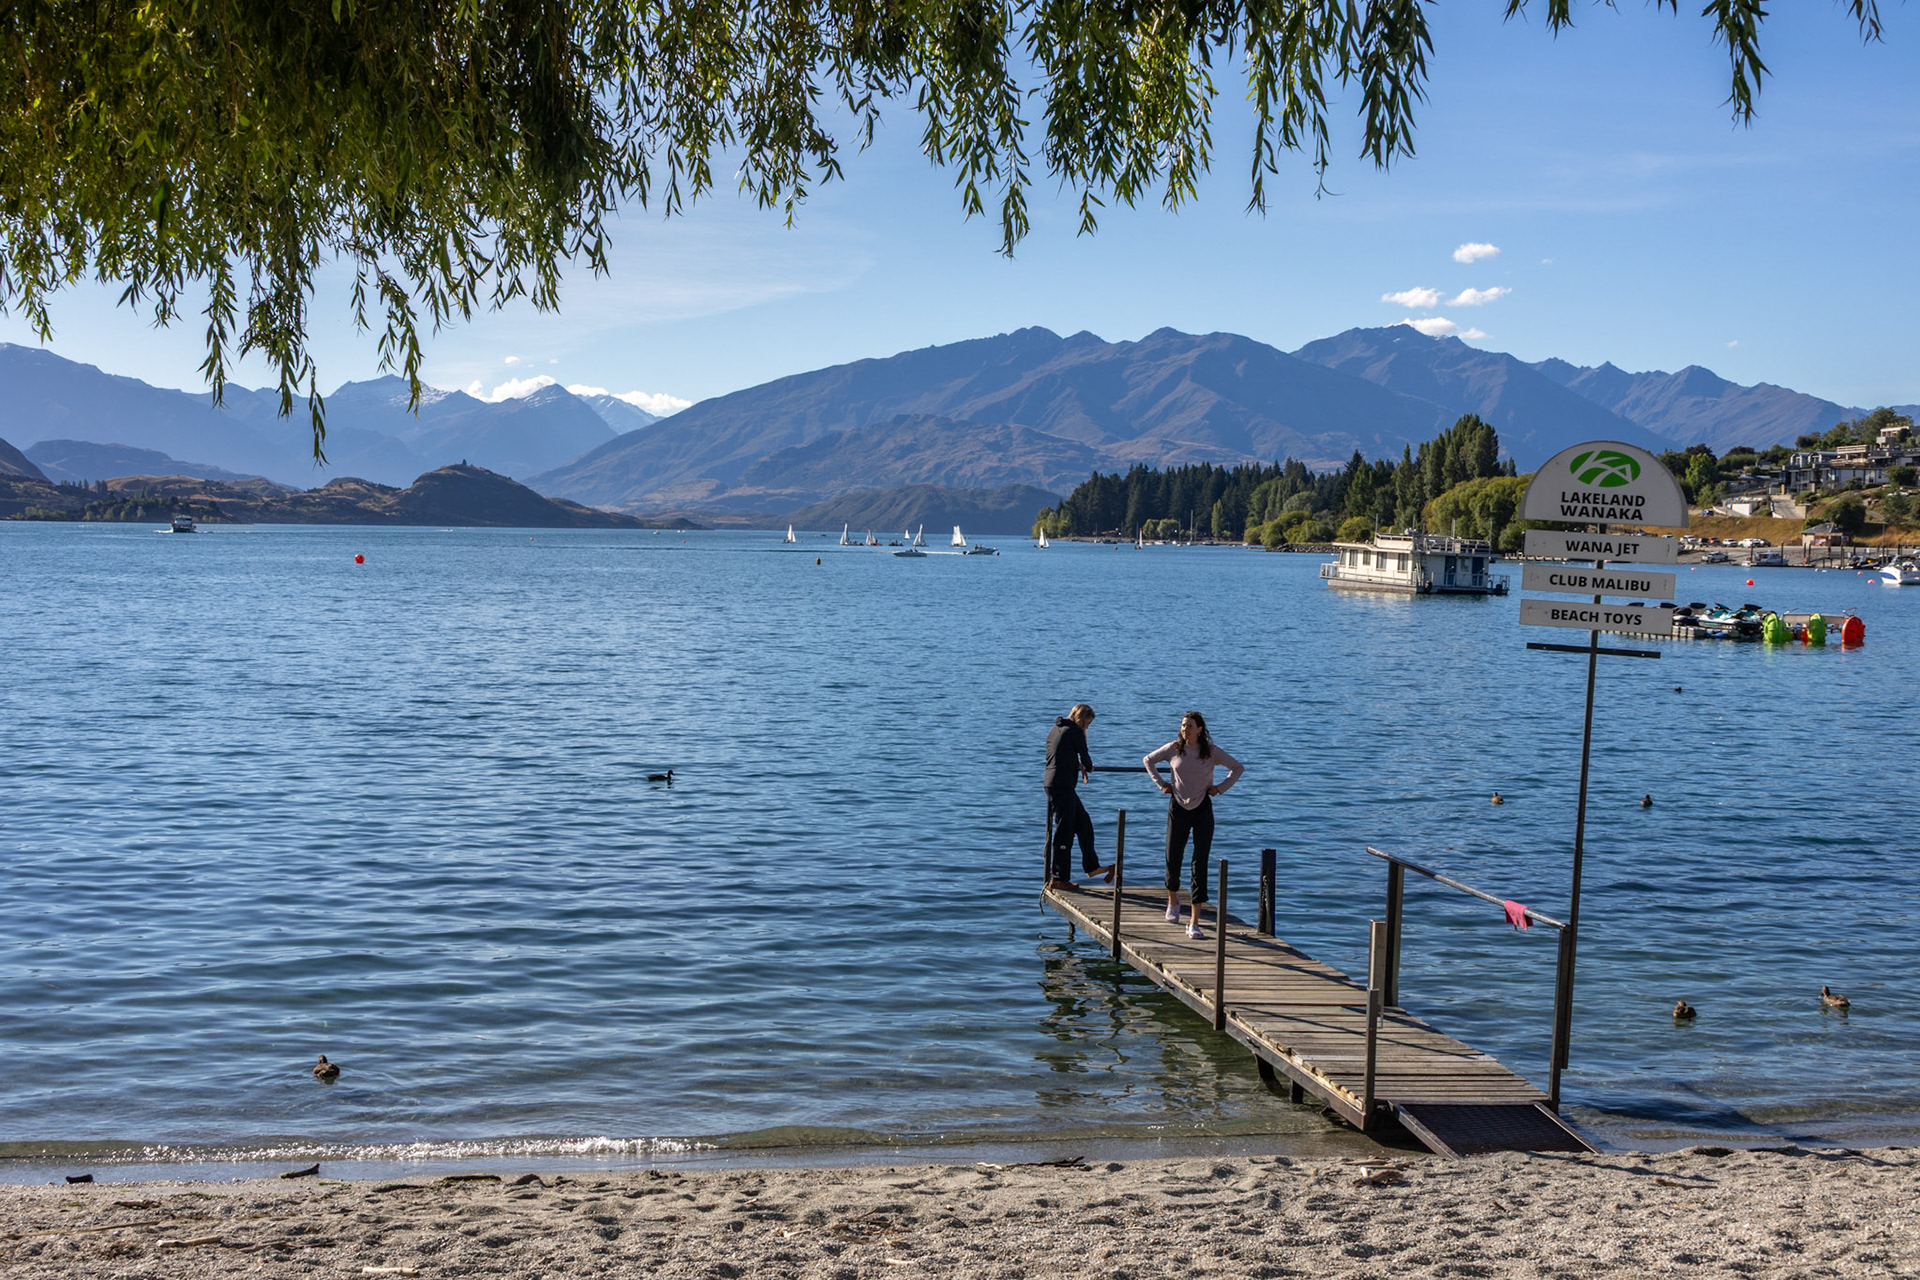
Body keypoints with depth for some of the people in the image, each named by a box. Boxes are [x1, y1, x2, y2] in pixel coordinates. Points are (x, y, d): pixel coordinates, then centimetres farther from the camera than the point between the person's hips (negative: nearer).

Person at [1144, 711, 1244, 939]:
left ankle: (1194, 923, -9)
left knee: (1200, 863, -9)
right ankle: (1173, 899, 41)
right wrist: (1161, 783, 7)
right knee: (1173, 860, 5)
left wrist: (1220, 787, 1)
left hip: (1203, 810, -1)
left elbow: (1238, 768, 10)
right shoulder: (1174, 749, -1)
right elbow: (1148, 761, 16)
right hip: (1178, 807, 1)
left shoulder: (1211, 752, -3)